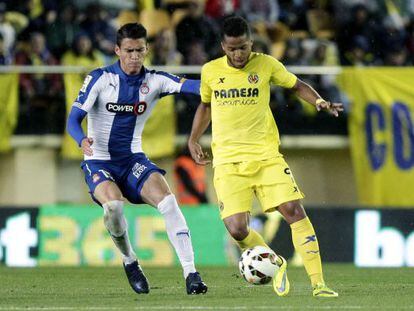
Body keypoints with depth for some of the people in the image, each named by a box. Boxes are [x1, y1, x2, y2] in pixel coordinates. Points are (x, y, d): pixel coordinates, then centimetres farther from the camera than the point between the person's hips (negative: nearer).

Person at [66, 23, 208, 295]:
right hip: (99, 162, -2)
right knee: (113, 205, -32)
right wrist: (82, 140, -35)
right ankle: (130, 262, -4)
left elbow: (189, 85, -20)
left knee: (168, 202, -22)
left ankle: (190, 273, -21)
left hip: (133, 159, 2)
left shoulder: (154, 81, -3)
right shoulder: (100, 79, -9)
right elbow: (74, 118, -12)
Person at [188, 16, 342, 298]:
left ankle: (318, 283, -11)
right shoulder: (210, 71, 4)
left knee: (294, 210, -16)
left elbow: (297, 85, 13)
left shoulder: (266, 64, 0)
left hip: (266, 155, -1)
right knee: (237, 229, -14)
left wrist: (320, 101, -5)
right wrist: (193, 140, 15)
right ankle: (275, 264, 16)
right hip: (228, 162, 1)